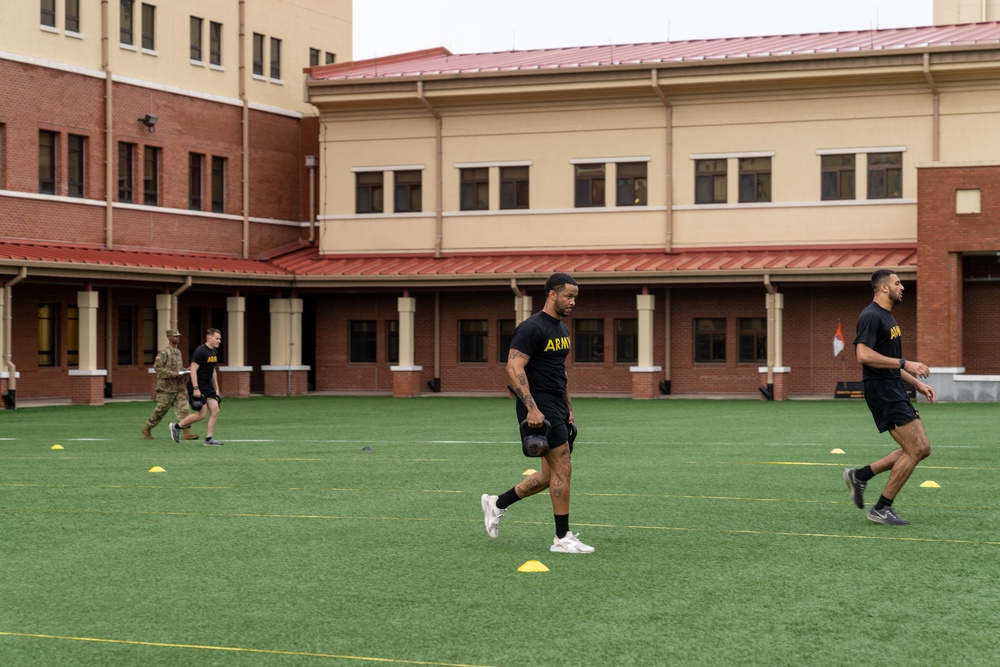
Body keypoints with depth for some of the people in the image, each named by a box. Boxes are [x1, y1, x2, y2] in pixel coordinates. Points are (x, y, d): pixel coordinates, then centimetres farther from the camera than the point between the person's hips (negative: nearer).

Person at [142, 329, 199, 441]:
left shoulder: (178, 352, 14)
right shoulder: (164, 352, -10)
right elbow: (157, 367, -15)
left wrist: (183, 372, 6)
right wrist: (171, 374, -22)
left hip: (179, 387, 7)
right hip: (166, 387, -7)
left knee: (184, 408, -5)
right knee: (161, 409, 3)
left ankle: (186, 432, -9)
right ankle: (147, 428, 21)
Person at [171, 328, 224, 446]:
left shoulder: (214, 352, 11)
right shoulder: (200, 351, -16)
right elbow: (193, 370, -20)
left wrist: (216, 389, 19)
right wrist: (195, 389, -25)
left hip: (208, 385, 9)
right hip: (198, 385, -9)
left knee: (215, 410, -3)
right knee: (201, 414, -9)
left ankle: (208, 439, 1)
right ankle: (176, 427, 9)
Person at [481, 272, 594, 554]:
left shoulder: (562, 329, 15)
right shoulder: (532, 328, -14)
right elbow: (514, 368, -20)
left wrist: (569, 409, 22)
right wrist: (532, 409, -26)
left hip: (557, 406, 10)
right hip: (539, 407, -10)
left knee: (551, 474, 11)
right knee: (562, 470, -8)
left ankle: (497, 504, 25)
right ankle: (562, 538, 1)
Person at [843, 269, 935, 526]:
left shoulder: (887, 317, 19)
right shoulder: (871, 316, -13)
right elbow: (864, 355, -25)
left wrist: (917, 384, 21)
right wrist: (905, 364, -23)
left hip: (895, 390, 10)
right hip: (881, 391, -10)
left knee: (922, 449, 7)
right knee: (914, 451, -10)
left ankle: (860, 475, 14)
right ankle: (882, 509, 1)